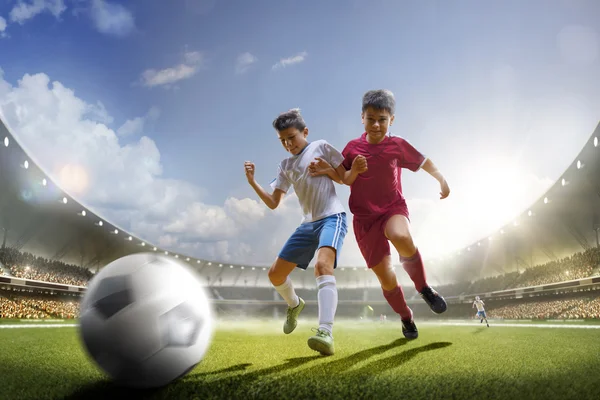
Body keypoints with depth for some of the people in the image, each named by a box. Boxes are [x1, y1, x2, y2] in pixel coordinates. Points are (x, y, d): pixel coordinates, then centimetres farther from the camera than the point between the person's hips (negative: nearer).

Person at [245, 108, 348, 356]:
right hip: (307, 224, 7)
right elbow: (273, 203, 11)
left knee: (323, 265, -35)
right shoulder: (285, 166, 16)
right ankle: (294, 304, 39)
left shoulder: (321, 147, 3)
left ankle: (326, 333, -46)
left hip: (332, 217, -6)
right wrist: (253, 182, -2)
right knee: (275, 274, 7)